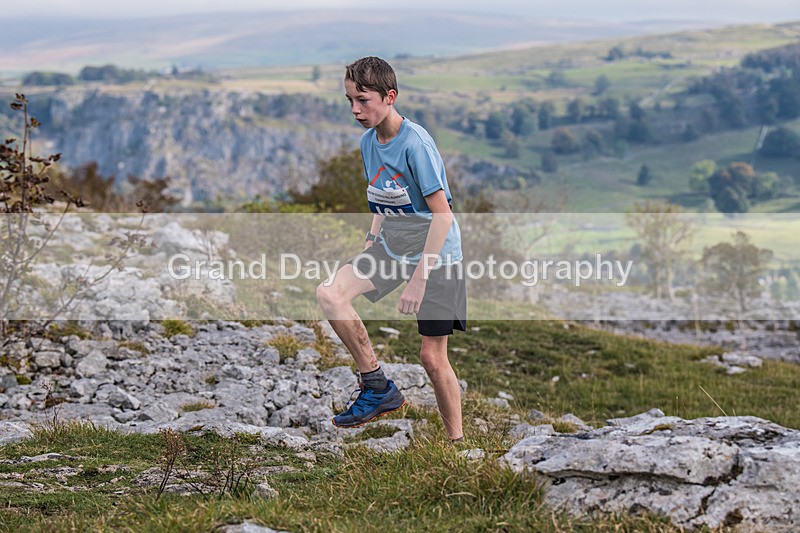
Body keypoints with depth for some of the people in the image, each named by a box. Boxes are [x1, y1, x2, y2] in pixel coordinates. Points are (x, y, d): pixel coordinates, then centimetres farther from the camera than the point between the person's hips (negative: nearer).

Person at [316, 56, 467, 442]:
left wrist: (418, 279, -25)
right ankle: (377, 386, -5)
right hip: (391, 246, 7)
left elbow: (442, 213, -23)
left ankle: (457, 443, 14)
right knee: (329, 294, -16)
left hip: (436, 253, -7)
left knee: (432, 357, -4)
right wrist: (371, 241, 7)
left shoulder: (415, 143, -21)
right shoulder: (368, 141, 4)